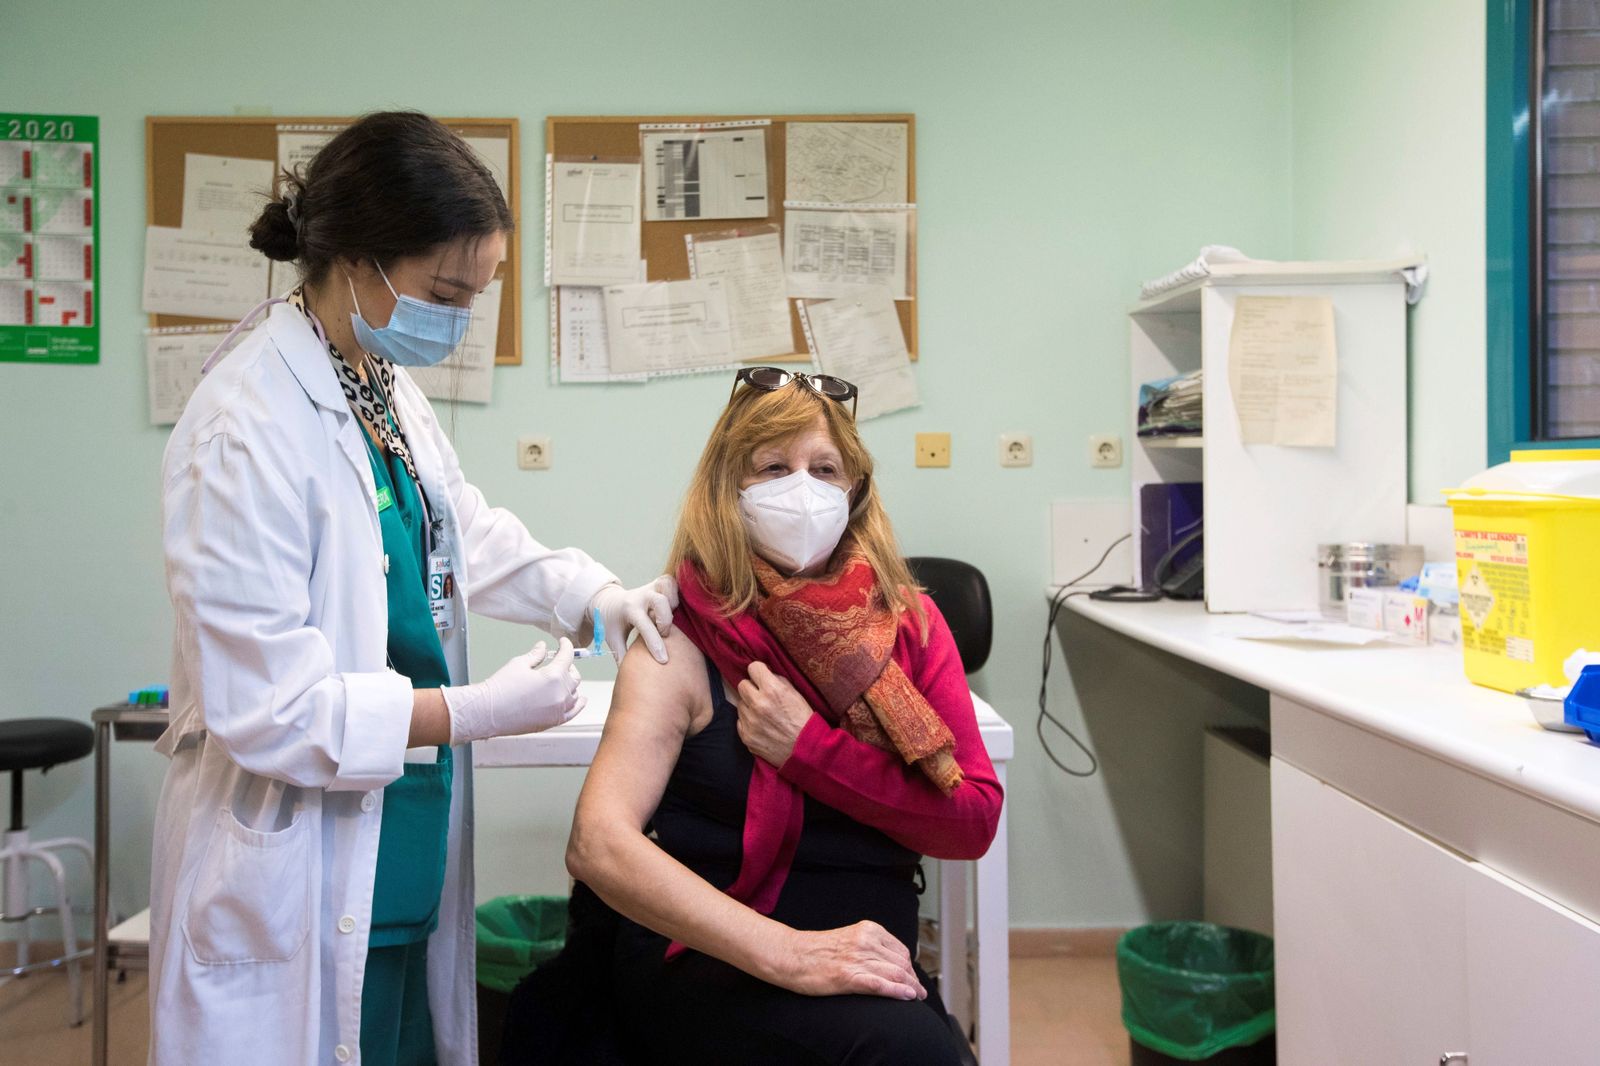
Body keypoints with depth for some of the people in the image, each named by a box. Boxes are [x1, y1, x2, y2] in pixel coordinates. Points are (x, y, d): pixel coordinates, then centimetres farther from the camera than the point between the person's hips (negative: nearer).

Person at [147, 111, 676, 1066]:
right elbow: (266, 709, -21)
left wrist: (597, 595, 5)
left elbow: (473, 537, 21)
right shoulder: (246, 432, -22)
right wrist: (479, 712, -19)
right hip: (299, 889, -8)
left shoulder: (392, 394, 6)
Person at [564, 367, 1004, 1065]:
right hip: (707, 968, -3)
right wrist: (787, 953, -28)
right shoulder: (683, 648, -4)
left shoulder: (911, 625, 7)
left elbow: (974, 822, 1)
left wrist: (810, 748, -11)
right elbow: (597, 845, -17)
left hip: (869, 964, 4)